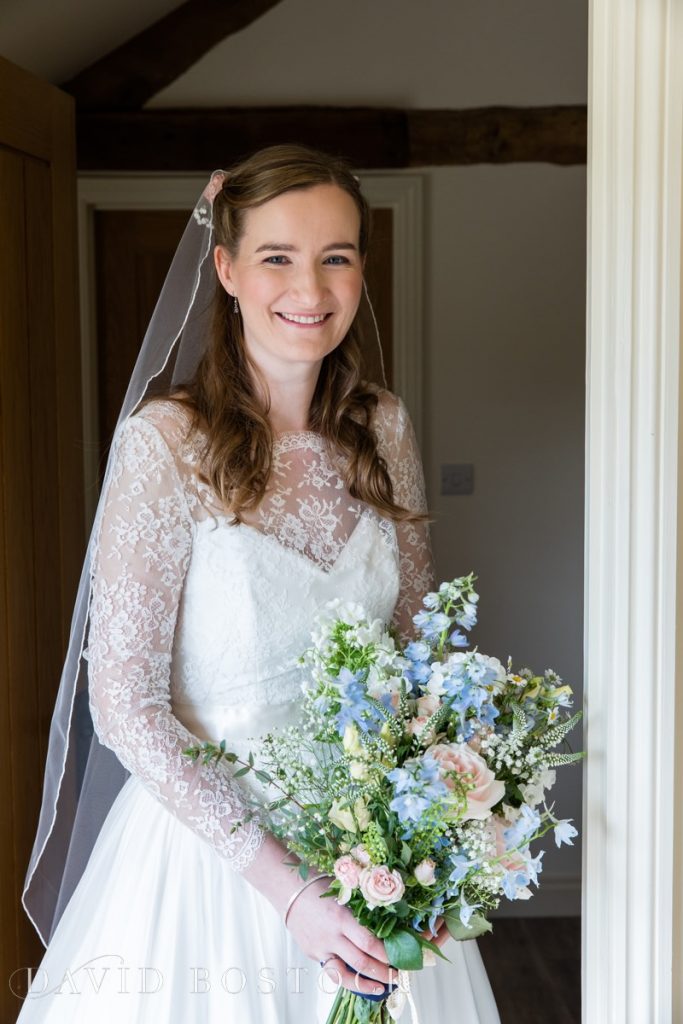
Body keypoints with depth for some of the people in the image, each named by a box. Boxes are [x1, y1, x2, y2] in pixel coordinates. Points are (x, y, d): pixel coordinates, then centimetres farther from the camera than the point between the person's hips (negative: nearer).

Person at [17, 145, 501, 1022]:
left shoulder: (383, 428, -3)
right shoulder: (165, 440, -18)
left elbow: (417, 636, 6)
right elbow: (124, 705, -18)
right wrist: (285, 888, -21)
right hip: (207, 836, -4)